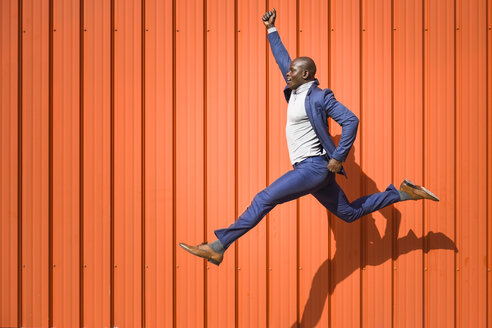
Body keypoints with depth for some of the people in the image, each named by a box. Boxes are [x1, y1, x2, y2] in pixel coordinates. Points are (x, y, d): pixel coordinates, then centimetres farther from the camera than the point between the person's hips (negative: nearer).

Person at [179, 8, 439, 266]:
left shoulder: (318, 97, -11)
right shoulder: (295, 91, 14)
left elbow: (351, 120, -15)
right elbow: (283, 59, 26)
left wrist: (338, 158, -17)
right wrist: (271, 30, 28)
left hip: (314, 167, -9)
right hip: (309, 170, 9)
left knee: (264, 199, -17)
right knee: (349, 213, 16)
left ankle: (218, 247, -18)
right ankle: (402, 192, 23)